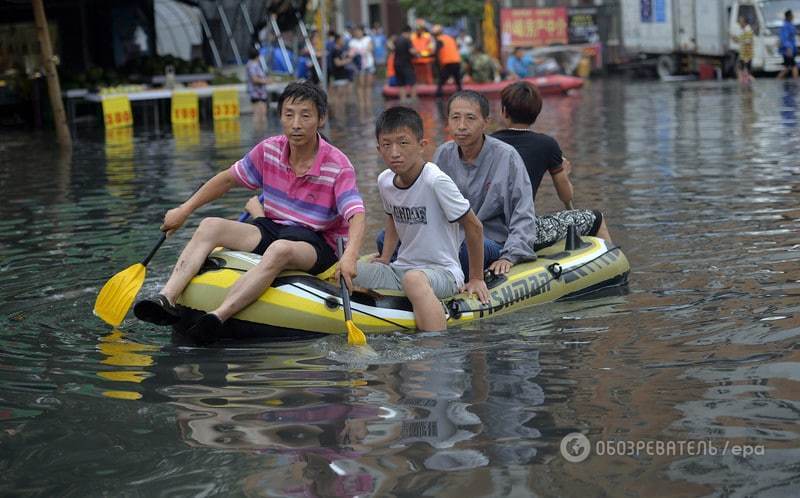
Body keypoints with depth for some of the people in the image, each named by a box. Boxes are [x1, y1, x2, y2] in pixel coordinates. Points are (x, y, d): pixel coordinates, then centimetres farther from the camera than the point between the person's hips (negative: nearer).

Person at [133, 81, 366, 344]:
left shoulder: (338, 165, -15)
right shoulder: (269, 150, 0)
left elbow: (357, 215, -26)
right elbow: (228, 178, 13)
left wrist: (350, 255, -47)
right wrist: (184, 210, 11)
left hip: (315, 245, -5)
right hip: (271, 228, 6)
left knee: (280, 249, -39)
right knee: (210, 226, -16)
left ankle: (218, 316, -53)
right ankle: (166, 299, -34)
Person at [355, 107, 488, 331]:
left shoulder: (436, 181, -17)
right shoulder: (385, 181, 4)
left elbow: (474, 227, -9)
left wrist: (476, 279, -1)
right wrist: (384, 260, 14)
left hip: (443, 272, -6)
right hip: (401, 269, 6)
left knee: (414, 279, -41)